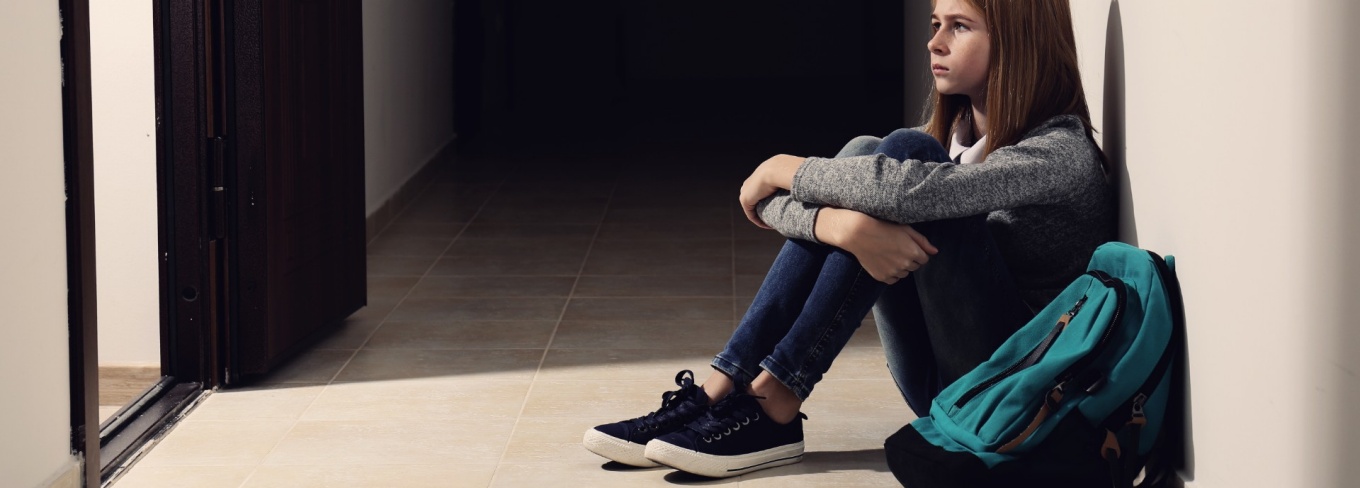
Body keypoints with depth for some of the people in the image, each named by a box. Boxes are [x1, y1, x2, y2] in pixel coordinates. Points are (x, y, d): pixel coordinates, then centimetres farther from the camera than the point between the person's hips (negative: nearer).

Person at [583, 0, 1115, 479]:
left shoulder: (1062, 152, -13)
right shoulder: (952, 132, 10)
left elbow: (907, 188, -31)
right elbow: (777, 207, -2)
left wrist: (783, 170, -14)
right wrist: (842, 225, -27)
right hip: (937, 383, 7)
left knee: (904, 153, -21)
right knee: (864, 152, -11)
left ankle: (774, 405, -22)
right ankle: (723, 387, -18)